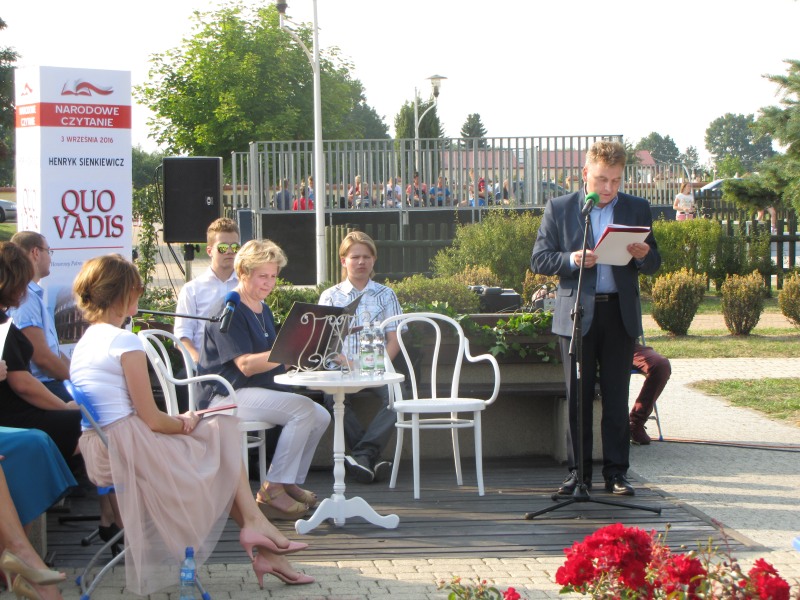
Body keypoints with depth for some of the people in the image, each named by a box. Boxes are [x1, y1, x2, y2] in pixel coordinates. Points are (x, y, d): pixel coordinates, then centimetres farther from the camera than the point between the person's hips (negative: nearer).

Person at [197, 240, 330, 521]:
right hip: (228, 395, -9)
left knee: (321, 416, -5)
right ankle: (272, 490, -22)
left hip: (260, 392, 9)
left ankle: (291, 483, 4)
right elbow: (246, 365, -21)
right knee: (303, 408, -26)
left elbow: (271, 361, 20)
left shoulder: (262, 309, 19)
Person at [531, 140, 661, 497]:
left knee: (616, 397, 2)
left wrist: (643, 255, -14)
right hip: (577, 314, -1)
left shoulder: (637, 209, 10)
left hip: (620, 314, 1)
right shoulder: (559, 209, 5)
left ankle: (616, 472, 8)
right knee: (577, 397, 1)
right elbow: (539, 259, 2)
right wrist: (571, 260, -17)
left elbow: (653, 264, 9)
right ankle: (578, 472, 8)